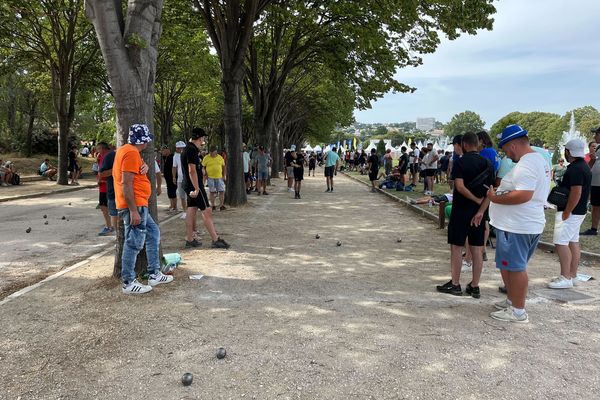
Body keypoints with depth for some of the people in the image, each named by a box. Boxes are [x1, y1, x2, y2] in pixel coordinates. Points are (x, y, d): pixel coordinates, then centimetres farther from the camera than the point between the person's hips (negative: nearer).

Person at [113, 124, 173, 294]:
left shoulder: (126, 150, 14)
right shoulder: (131, 153, -16)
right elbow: (126, 184, -23)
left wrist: (144, 166, 1)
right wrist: (133, 211, -24)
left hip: (139, 205, 11)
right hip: (134, 206, -11)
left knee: (154, 233, 17)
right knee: (134, 243, -4)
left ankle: (154, 274, 24)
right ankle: (128, 283, 6)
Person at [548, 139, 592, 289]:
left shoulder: (575, 169, -19)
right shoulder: (584, 167, 14)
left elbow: (576, 193, -25)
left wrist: (566, 213, -22)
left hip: (570, 212, -11)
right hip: (579, 211, 11)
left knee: (561, 243, -10)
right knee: (573, 242, 13)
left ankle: (565, 278, -8)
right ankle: (573, 275, 19)